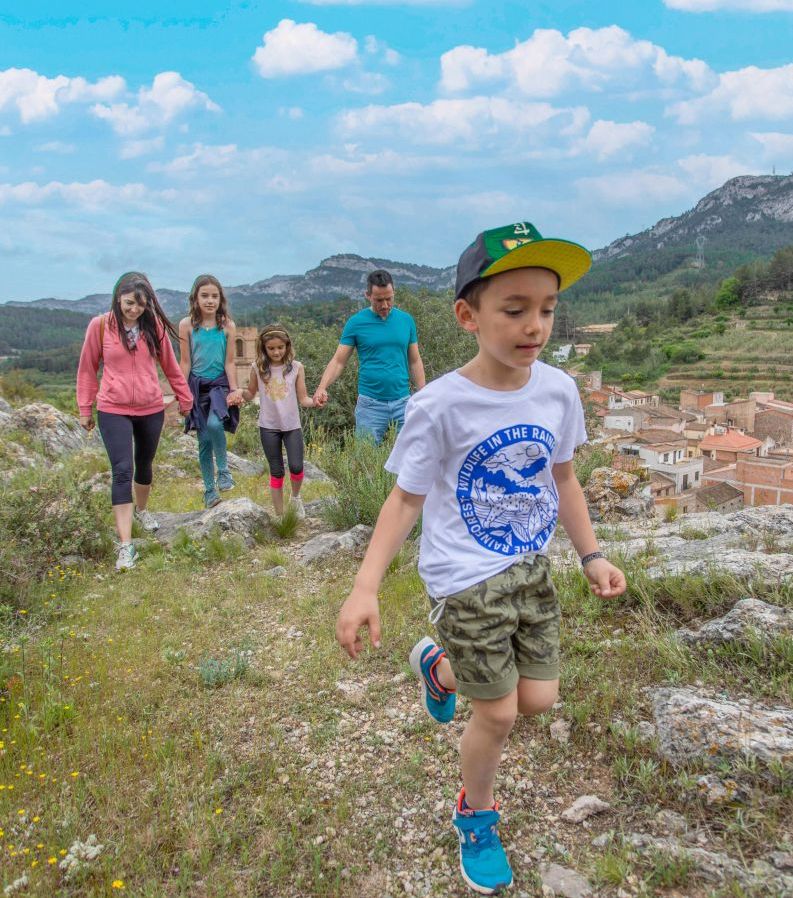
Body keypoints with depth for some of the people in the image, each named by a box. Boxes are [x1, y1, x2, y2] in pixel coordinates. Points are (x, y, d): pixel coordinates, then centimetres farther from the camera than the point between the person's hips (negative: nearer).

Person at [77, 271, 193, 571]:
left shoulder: (154, 326, -2)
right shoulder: (100, 326, -7)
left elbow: (170, 366, 8)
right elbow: (87, 369, 3)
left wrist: (185, 398, 14)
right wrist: (85, 409, 6)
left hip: (151, 410, 3)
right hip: (113, 411, -2)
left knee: (144, 465, 19)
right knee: (122, 472, -11)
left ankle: (141, 510, 47)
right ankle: (125, 545, -10)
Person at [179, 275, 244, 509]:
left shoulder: (228, 326, -2)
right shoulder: (187, 325, -2)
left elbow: (229, 362, 1)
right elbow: (185, 362, 2)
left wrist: (234, 390, -5)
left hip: (220, 384, -1)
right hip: (197, 385, 1)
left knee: (214, 424, -29)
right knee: (204, 440, 5)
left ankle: (223, 469, -6)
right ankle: (209, 490, 18)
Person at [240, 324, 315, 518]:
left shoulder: (296, 367, -6)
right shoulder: (257, 367, -4)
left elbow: (303, 399, -3)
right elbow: (251, 394, 9)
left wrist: (315, 401, -24)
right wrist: (240, 392, -13)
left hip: (292, 426, -1)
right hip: (268, 427, 1)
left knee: (296, 467, -9)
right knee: (276, 472, 7)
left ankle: (296, 496, 25)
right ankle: (279, 515, 19)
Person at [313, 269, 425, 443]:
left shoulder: (406, 320, 6)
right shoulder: (356, 322, -2)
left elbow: (415, 361, 12)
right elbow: (339, 360, -2)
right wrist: (322, 387, -18)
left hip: (402, 402, 2)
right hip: (370, 404, -2)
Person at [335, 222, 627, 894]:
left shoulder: (558, 390, -6)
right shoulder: (439, 406, -21)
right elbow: (406, 498, -14)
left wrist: (591, 554, 6)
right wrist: (366, 587, -22)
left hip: (531, 567, 6)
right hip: (465, 580, -5)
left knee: (539, 699, 11)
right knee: (499, 714, 5)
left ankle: (440, 665, 40)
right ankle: (476, 818, 36)